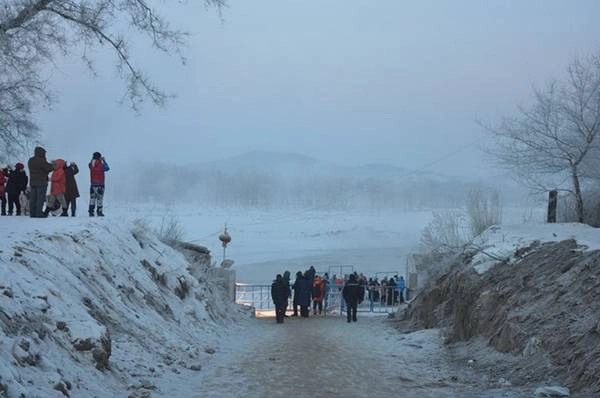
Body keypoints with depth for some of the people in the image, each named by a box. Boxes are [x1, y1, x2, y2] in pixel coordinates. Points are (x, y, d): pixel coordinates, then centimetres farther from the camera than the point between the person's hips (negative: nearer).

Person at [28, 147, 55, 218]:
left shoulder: (30, 161, 11)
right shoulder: (41, 161, -14)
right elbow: (48, 168, -12)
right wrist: (53, 165, 8)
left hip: (32, 182, 7)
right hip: (41, 182, -7)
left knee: (33, 198, 8)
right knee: (40, 198, -4)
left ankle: (32, 213, 9)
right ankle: (39, 214, -8)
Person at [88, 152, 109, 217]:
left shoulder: (91, 165, -3)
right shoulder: (101, 165, -13)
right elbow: (107, 168, 6)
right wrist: (104, 161, 16)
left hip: (92, 184, 4)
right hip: (100, 184, -4)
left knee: (92, 197, 10)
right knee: (99, 198, 3)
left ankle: (91, 211, 4)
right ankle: (99, 212, 3)